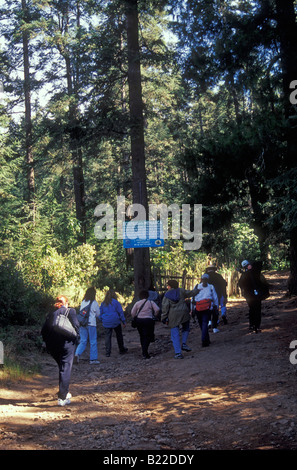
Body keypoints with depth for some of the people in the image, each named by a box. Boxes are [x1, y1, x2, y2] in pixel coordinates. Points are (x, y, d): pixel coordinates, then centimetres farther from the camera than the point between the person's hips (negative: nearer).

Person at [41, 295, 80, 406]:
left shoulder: (51, 314, 12)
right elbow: (76, 326, -8)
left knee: (62, 368, 21)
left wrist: (48, 342, 15)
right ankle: (62, 398, -7)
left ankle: (65, 393, 29)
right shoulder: (70, 311, 1)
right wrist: (75, 339, 5)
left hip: (52, 346, 5)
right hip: (67, 344, -4)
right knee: (65, 370, -2)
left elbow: (43, 331, 7)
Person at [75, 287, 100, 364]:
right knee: (93, 341, 6)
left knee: (83, 341, 10)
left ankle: (77, 354, -11)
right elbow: (98, 314, 2)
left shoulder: (83, 302, 6)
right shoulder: (94, 303, -7)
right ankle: (93, 359, 11)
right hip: (91, 323, -4)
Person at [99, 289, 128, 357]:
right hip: (116, 322, -2)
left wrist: (102, 321, 22)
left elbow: (100, 314, 9)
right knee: (119, 336, 14)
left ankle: (107, 352, -2)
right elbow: (120, 312, -4)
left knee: (107, 337, 4)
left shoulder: (103, 303, 4)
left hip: (106, 323, 2)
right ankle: (122, 350, 26)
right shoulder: (116, 302, -5)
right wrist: (123, 322, 2)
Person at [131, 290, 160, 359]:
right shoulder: (151, 302, 0)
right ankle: (145, 353, -14)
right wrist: (154, 316, 8)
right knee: (147, 337, -3)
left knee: (142, 336, 16)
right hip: (148, 320, -3)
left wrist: (135, 318, 14)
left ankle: (144, 352, 23)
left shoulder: (137, 303, 4)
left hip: (139, 320, 3)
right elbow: (157, 309, -8)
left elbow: (132, 312, -1)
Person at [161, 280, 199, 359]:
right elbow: (190, 293, 16)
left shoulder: (167, 295, 1)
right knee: (186, 328, 27)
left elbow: (165, 307, -4)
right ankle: (184, 344, 9)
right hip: (183, 313, 2)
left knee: (175, 335, 2)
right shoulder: (181, 291, 6)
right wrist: (196, 290, 35)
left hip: (173, 316, -2)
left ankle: (178, 353, -4)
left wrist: (164, 318, 0)